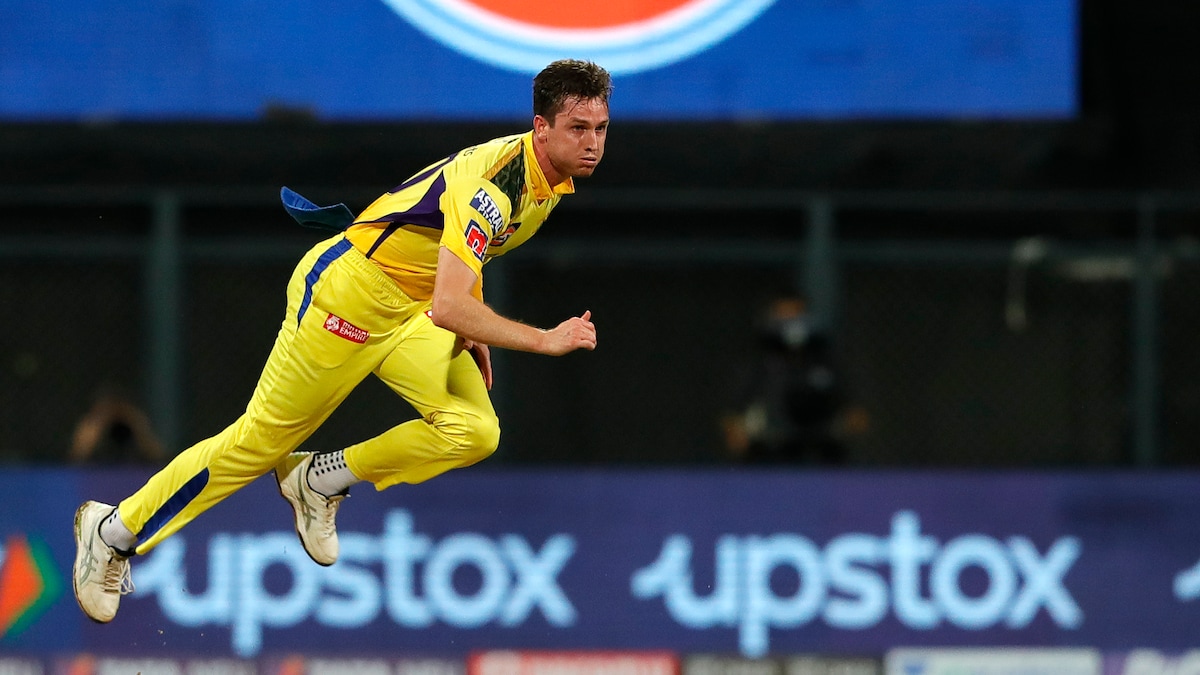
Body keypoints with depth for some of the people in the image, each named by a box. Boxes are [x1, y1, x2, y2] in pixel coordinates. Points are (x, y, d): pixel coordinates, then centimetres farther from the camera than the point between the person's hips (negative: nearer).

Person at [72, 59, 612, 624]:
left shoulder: (552, 178, -2)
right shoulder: (497, 180, -31)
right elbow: (448, 307, -39)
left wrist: (472, 334, 13)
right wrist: (545, 341, -37)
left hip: (408, 311, 8)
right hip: (345, 293, -8)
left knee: (474, 432, -12)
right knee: (262, 438, 1)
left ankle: (321, 482, 8)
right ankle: (113, 531, 19)